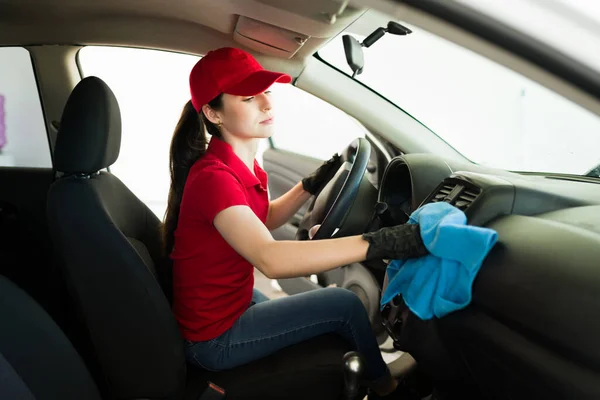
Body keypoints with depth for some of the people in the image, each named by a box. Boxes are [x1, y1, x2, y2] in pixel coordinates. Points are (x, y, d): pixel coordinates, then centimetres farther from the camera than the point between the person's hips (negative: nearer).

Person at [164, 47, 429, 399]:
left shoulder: (239, 165, 0)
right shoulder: (213, 177, -30)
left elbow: (262, 221, 13)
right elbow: (270, 258, -44)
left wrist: (312, 185, -2)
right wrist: (379, 244, -47)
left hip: (235, 299, 9)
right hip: (214, 337, -9)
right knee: (345, 304, -4)